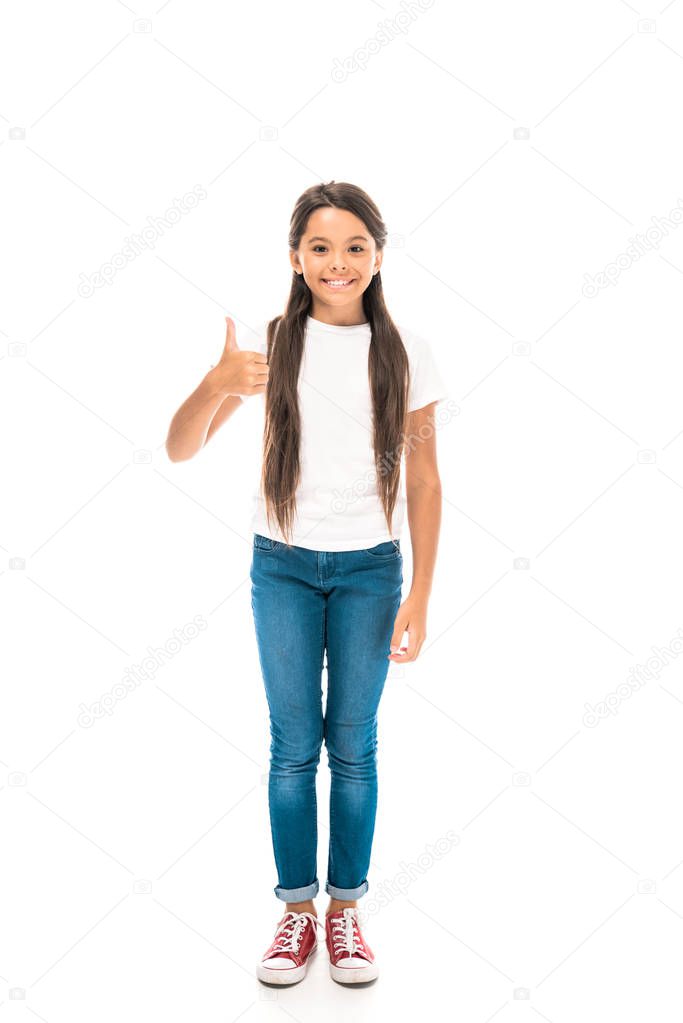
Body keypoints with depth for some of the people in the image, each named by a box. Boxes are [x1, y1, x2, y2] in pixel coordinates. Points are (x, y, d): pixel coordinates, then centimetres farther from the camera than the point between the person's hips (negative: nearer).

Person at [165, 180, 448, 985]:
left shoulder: (404, 352, -4)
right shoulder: (271, 344, -5)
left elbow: (423, 478, 0)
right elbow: (180, 449, -9)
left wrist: (419, 594, -4)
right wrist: (216, 384, -30)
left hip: (369, 568, 0)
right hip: (283, 564, 0)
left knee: (352, 746, 8)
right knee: (294, 746, 8)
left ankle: (346, 909, 26)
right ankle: (296, 909, 25)